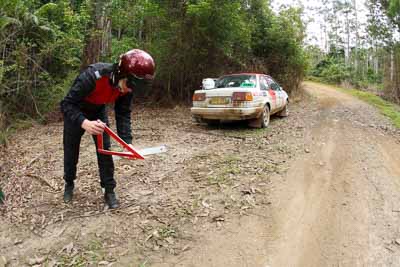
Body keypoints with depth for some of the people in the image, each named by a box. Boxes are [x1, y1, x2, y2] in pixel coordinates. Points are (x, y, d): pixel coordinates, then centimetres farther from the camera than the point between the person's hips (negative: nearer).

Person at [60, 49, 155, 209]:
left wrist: (127, 141, -26)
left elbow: (123, 114, -15)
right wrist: (84, 123, -56)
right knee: (71, 150, 7)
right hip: (75, 111, -3)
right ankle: (69, 184, 32)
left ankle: (109, 191, 8)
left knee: (105, 150, -4)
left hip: (98, 111, 4)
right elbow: (67, 104, -38)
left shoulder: (127, 86, -24)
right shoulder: (93, 76, -42)